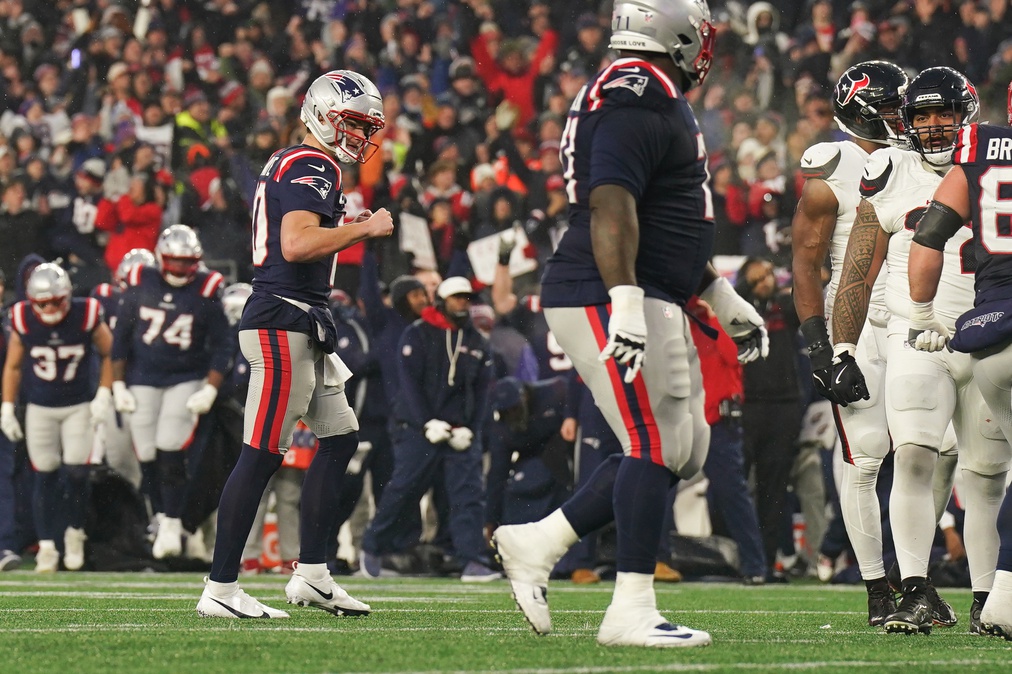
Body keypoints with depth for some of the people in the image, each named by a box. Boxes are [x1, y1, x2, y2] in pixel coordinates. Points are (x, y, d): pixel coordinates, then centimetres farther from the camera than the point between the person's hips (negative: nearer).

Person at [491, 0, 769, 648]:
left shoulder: (655, 100, 20)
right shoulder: (638, 99, -14)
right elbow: (612, 207, -24)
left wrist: (723, 298, 29)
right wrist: (626, 303, -31)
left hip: (653, 304, 11)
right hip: (609, 299, -11)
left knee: (682, 450, 10)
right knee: (657, 448, -10)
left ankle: (536, 545, 13)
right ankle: (632, 611, -7)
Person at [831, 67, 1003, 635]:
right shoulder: (892, 179, 4)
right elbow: (857, 276, 6)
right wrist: (844, 354, 1)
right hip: (917, 341, -2)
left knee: (988, 478, 5)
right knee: (914, 457, -20)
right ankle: (918, 595, -23)